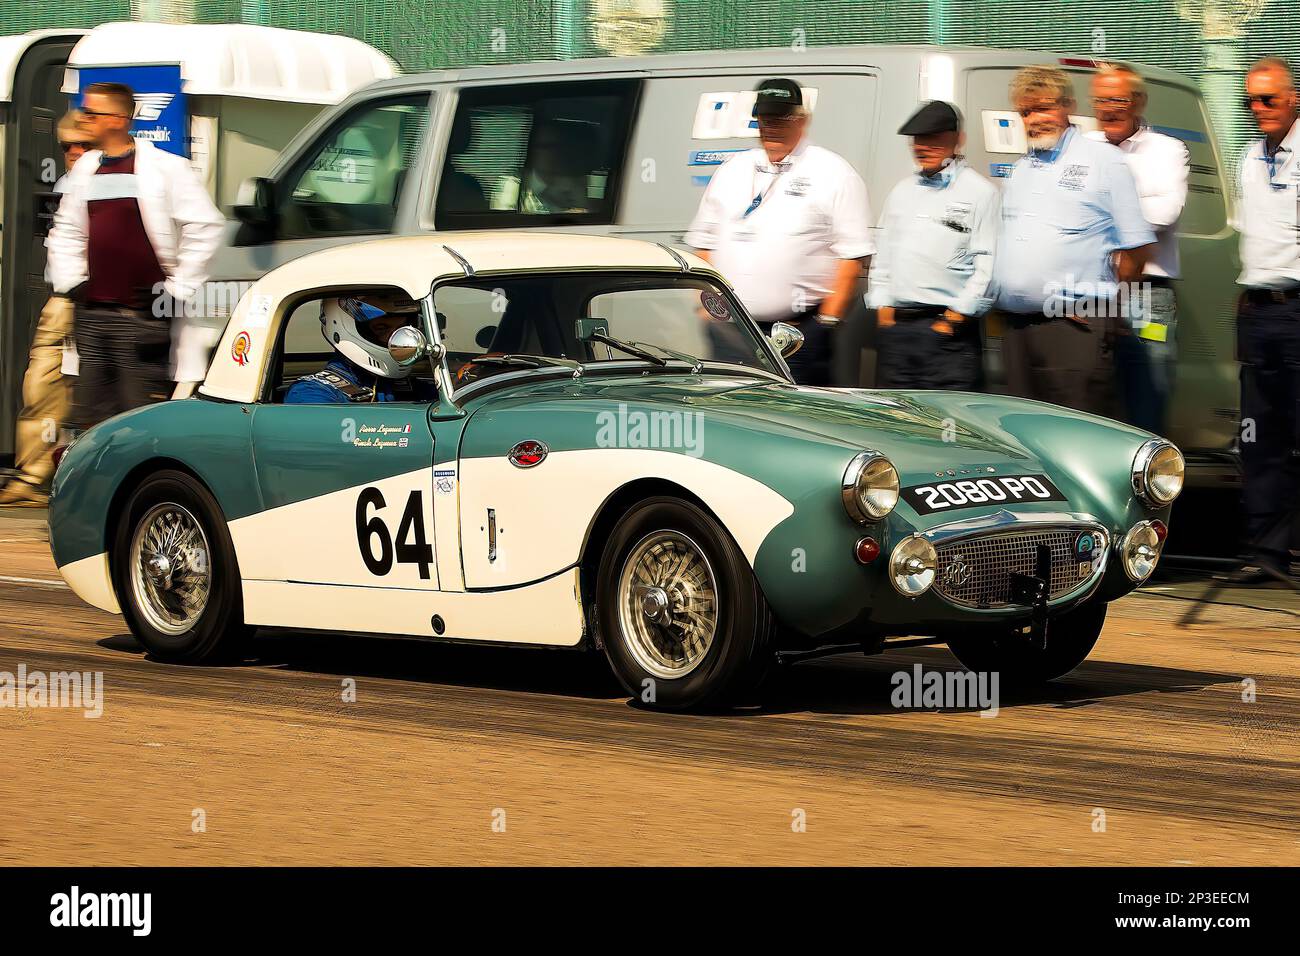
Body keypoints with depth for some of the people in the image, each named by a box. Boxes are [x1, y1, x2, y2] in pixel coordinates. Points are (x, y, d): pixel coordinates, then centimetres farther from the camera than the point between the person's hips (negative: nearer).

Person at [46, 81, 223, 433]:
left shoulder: (165, 168, -8)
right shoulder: (85, 168, 12)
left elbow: (203, 227, -9)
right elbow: (66, 231, 23)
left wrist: (176, 290, -9)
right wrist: (70, 282, 11)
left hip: (143, 315, -6)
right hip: (92, 315, 6)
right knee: (88, 418, 6)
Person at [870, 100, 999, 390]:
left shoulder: (980, 192, 0)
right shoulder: (902, 192, 20)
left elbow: (987, 264, -7)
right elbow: (883, 255, 22)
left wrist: (958, 316, -12)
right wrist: (882, 306, 11)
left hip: (946, 330, -6)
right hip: (894, 327, 6)